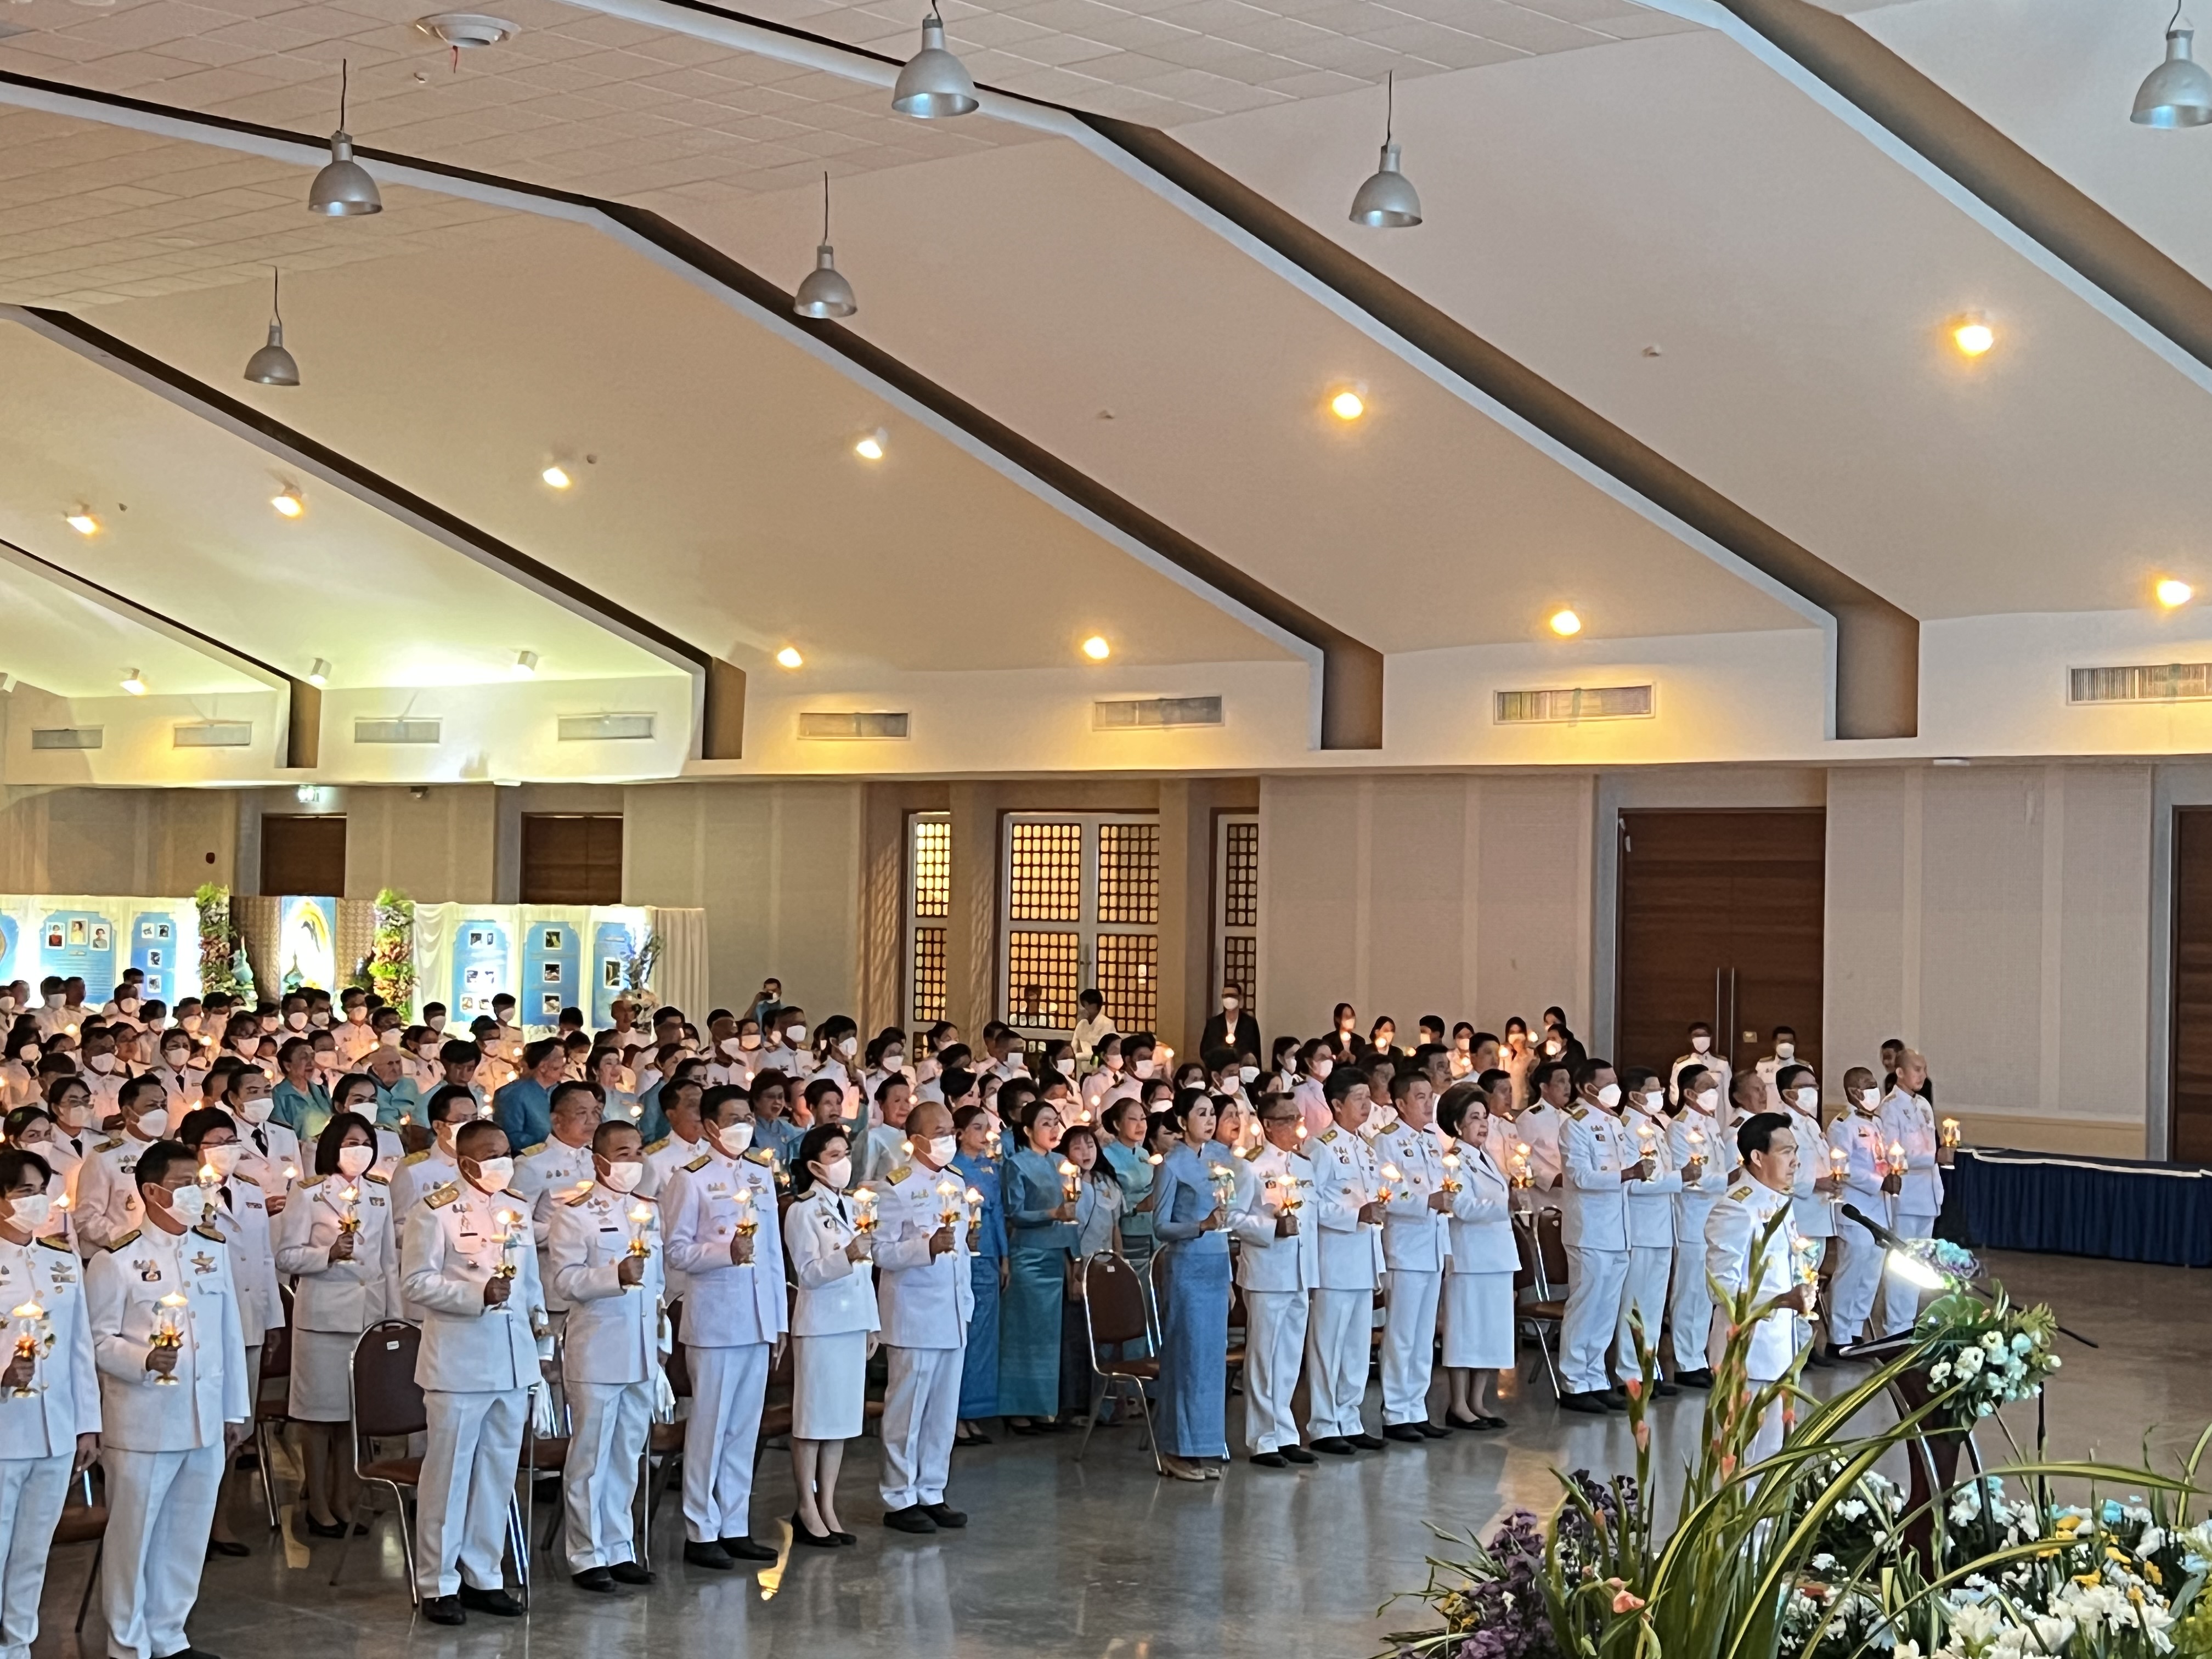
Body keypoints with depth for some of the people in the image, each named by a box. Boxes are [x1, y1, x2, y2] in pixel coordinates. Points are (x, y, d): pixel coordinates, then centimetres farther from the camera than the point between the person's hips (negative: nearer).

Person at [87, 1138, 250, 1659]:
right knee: (133, 1533, 4)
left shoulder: (214, 1248, 8)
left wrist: (237, 1408, 13)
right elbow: (98, 1340, -8)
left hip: (205, 1420, 5)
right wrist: (146, 1360, -26)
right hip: (142, 1424, -5)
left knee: (188, 1534, 12)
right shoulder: (117, 1259, -9)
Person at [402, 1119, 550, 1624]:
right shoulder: (435, 1210, -6)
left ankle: (483, 1575, 20)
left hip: (512, 1362, 6)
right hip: (458, 1363, -6)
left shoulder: (517, 1210, 13)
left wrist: (542, 1347, 15)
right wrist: (478, 1294, -20)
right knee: (449, 1471, 0)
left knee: (499, 1470, 10)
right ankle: (438, 1583, 8)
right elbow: (415, 1283, -11)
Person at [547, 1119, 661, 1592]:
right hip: (596, 1353, -6)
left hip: (642, 1354, 6)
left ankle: (620, 1549, 20)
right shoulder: (573, 1213, -7)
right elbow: (565, 1280, -15)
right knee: (591, 1458, -1)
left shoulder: (647, 1211, 14)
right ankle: (587, 1556, 7)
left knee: (628, 1457, 12)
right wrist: (617, 1276, -28)